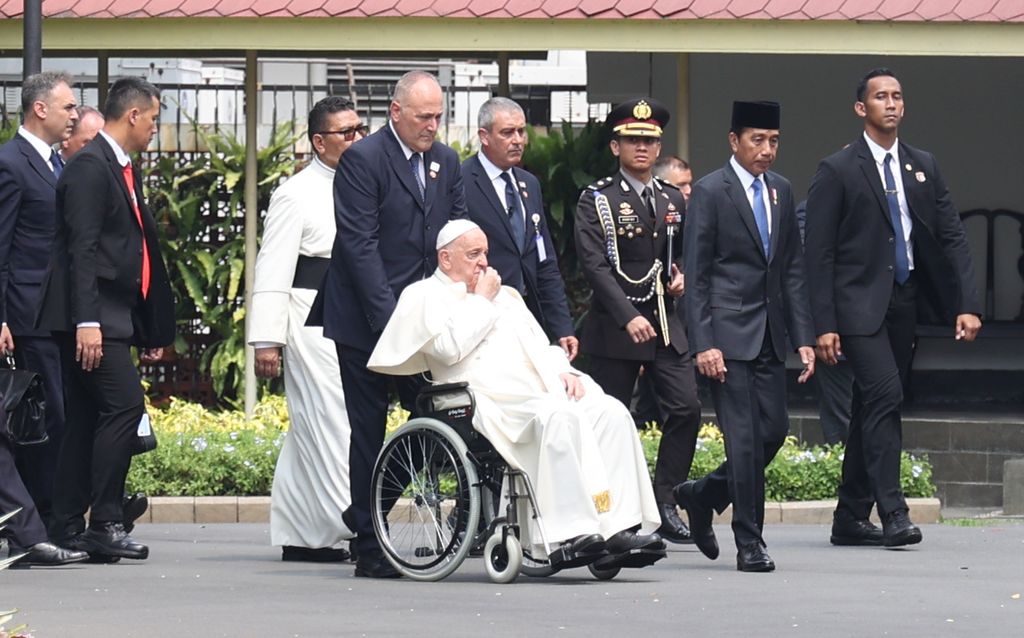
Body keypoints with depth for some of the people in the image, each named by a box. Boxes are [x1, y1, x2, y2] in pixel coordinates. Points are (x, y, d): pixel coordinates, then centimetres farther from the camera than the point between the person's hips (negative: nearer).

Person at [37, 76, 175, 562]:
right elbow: (82, 249, -18)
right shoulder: (90, 167, -11)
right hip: (91, 316, -10)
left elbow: (138, 245, 23)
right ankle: (105, 523, -13)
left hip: (112, 316, 10)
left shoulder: (124, 171, 19)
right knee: (125, 405, -15)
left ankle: (67, 527, 10)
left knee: (87, 418, 8)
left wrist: (152, 329, 22)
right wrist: (86, 321, -25)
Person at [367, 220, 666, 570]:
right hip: (492, 405, -7)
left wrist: (562, 371, 5)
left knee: (610, 412, -19)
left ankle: (620, 527, -29)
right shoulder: (424, 296, 9)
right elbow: (451, 347, -9)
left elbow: (541, 346, 27)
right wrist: (482, 301, 2)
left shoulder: (504, 294, 31)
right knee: (559, 416, -36)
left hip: (542, 391, 7)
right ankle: (574, 531, -41)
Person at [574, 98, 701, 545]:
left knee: (687, 408, -8)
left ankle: (664, 503, 0)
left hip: (666, 324, 5)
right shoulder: (597, 200, -3)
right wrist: (628, 317, -23)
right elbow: (593, 265, -13)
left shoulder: (673, 200, 14)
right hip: (614, 326, -5)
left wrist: (682, 277, 3)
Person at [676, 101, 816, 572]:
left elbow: (793, 269, 15)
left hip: (769, 337, 6)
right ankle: (749, 543, -1)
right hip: (729, 335, -6)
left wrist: (803, 337, 8)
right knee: (744, 438, -8)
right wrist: (703, 344, -14)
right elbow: (696, 276, -8)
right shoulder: (710, 192, -6)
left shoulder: (781, 191, 13)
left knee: (774, 431, 4)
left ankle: (701, 496, 26)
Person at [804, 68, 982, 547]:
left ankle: (850, 518, 15)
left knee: (873, 408, 9)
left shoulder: (923, 167, 12)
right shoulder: (837, 171, -4)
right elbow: (819, 252, -6)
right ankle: (893, 514, -19)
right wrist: (824, 325, -13)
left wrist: (967, 304, -2)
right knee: (884, 396, -18)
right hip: (860, 305, -6)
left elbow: (951, 237, 10)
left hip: (904, 301, 6)